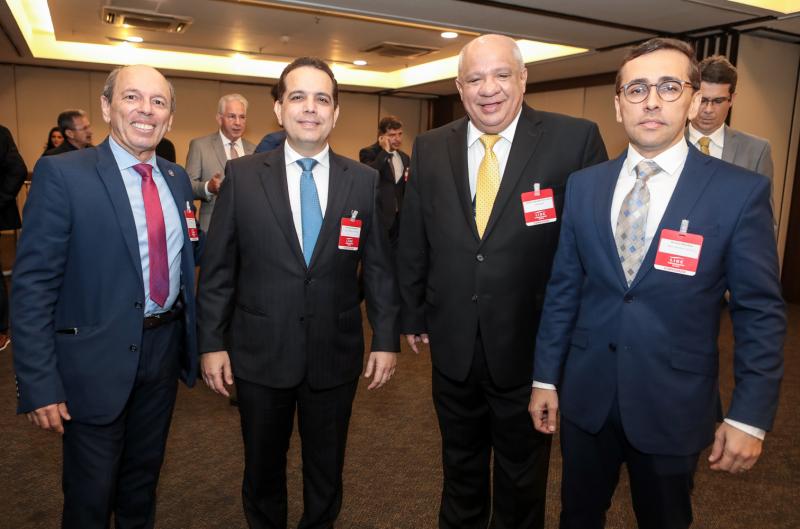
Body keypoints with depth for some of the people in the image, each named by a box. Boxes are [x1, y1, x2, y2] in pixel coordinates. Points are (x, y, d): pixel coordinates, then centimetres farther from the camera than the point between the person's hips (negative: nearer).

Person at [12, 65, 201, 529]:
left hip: (165, 350, 5)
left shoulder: (178, 179, 5)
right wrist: (40, 385, -16)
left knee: (144, 476, 23)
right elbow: (33, 286, -14)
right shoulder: (61, 174, -12)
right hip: (97, 359, -4)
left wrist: (193, 342, 6)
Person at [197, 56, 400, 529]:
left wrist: (387, 339, -1)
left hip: (336, 355, 1)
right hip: (260, 353, 0)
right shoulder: (242, 176, -4)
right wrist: (212, 342, -3)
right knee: (263, 468, 19)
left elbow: (380, 266, 1)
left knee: (327, 469, 19)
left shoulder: (364, 181, -2)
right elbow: (217, 267, -2)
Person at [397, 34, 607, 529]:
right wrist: (413, 314, 9)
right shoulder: (430, 148, -1)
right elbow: (413, 240, 5)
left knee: (522, 474, 20)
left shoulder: (576, 139, -12)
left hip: (531, 344, -3)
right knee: (460, 459, 26)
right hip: (452, 341, 3)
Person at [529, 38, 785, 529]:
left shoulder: (741, 191, -9)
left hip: (673, 402, -2)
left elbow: (761, 312, -6)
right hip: (585, 395, 3)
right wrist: (545, 377, 3)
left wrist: (750, 416, -8)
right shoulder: (583, 184, -1)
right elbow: (563, 289, 2)